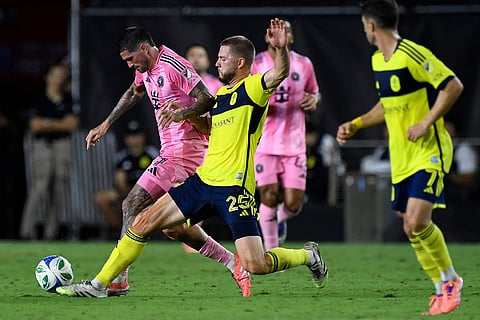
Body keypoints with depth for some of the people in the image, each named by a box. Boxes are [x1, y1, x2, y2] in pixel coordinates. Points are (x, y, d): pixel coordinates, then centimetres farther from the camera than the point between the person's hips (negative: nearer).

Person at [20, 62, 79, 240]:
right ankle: (27, 230, -14)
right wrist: (60, 124, -4)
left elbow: (72, 124, 2)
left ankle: (51, 231, 6)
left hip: (62, 146, 4)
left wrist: (48, 123, -4)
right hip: (42, 145, -4)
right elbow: (35, 125, -6)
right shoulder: (38, 100, 2)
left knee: (59, 189, 2)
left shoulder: (68, 100, 11)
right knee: (39, 187, -13)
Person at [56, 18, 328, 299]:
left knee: (255, 265, -14)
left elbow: (280, 73, -28)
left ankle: (308, 255, 16)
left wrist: (281, 48, -47)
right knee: (144, 222, 4)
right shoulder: (221, 92, 16)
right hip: (203, 181, 8)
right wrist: (184, 114, 19)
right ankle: (100, 284, 15)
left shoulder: (252, 88, -8)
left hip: (235, 188, -8)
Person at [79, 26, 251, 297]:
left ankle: (117, 279, -9)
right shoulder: (145, 69, 13)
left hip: (183, 150, -10)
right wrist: (106, 124, 33)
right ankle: (233, 264, 13)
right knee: (172, 226, 10)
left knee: (133, 206, -11)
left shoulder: (173, 66, -16)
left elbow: (208, 100, -20)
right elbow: (135, 93, 34)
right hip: (173, 151, 10)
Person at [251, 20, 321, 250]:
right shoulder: (255, 64, 0)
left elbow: (315, 93, 20)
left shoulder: (304, 64, 6)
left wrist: (313, 100, -4)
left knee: (293, 204, -5)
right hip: (263, 143, -2)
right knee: (269, 197, -9)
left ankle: (280, 218, 33)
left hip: (294, 144, 2)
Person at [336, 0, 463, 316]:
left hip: (429, 151, -9)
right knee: (412, 229, 6)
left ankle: (451, 279, -1)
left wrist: (426, 123, -22)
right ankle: (444, 290, 18)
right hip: (401, 158, 9)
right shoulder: (377, 61, 11)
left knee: (417, 221, -20)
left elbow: (453, 85, -18)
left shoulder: (413, 54, -16)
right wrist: (356, 124, 16)